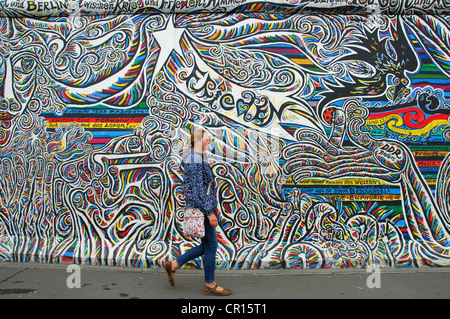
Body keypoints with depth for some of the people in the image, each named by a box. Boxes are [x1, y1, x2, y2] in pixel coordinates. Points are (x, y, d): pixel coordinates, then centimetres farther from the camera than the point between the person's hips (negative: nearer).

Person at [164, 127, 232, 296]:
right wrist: (210, 212, -20)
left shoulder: (198, 158, 15)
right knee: (210, 245, 1)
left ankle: (173, 265, 23)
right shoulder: (194, 160, -17)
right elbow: (197, 190, -21)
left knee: (207, 245, 15)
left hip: (201, 208, 10)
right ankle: (210, 285, 17)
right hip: (200, 208, -10)